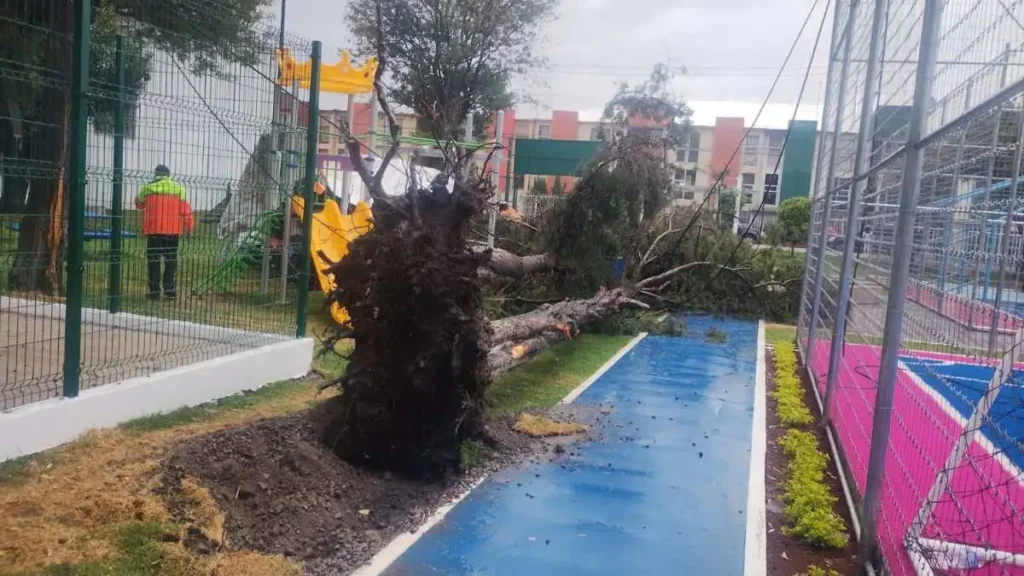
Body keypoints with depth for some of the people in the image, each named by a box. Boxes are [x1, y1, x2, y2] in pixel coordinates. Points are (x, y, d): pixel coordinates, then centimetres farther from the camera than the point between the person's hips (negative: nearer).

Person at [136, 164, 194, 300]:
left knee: (153, 259, 5)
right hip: (172, 229, 0)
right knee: (171, 260, 8)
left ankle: (154, 290, 3)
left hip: (153, 229, 0)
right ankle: (169, 290, 5)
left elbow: (139, 204, 19)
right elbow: (184, 208, -3)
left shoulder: (147, 188, 5)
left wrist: (137, 197, 40)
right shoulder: (178, 188, 2)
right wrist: (189, 224, 1)